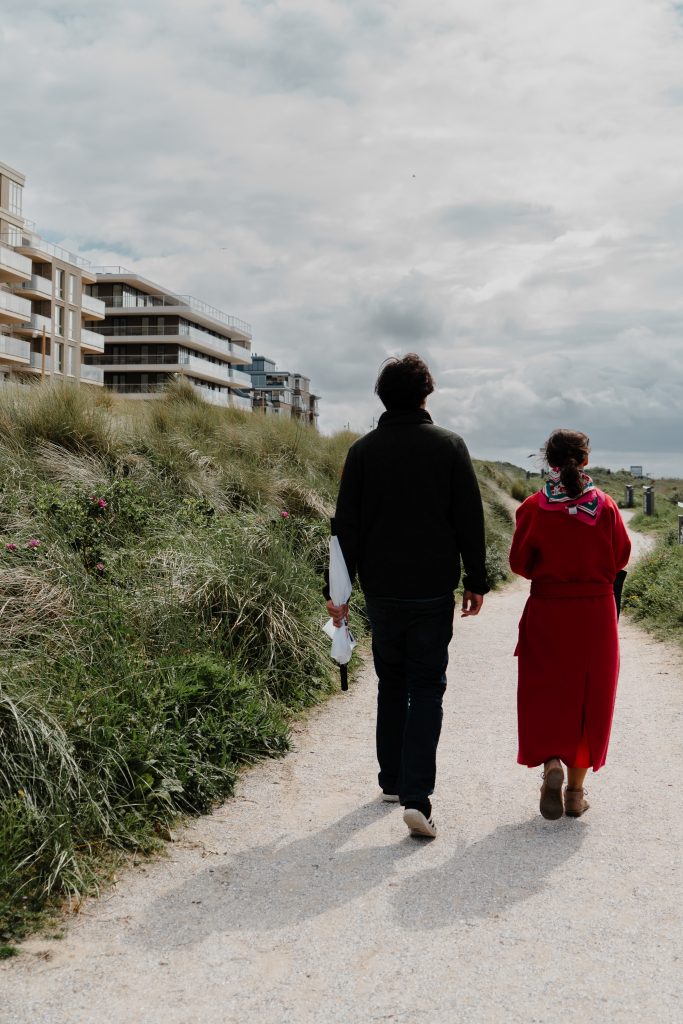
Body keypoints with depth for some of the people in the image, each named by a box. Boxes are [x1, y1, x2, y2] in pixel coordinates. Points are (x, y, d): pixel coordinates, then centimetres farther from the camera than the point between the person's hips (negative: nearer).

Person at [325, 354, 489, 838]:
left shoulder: (363, 450, -1)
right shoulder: (450, 445, -4)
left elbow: (346, 525, 0)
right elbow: (470, 520, -3)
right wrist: (477, 581, 6)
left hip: (381, 590, 2)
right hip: (434, 592, -2)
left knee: (391, 685, 17)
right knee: (427, 689, 2)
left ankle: (393, 781, 26)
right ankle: (417, 797, -9)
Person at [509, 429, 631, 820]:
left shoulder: (534, 507, -8)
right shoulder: (605, 505, -6)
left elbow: (520, 562, -2)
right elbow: (622, 556, 3)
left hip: (547, 610, 0)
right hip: (596, 611, 1)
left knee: (545, 692, 11)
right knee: (589, 695, 10)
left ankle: (551, 762, -13)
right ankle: (576, 791, 14)